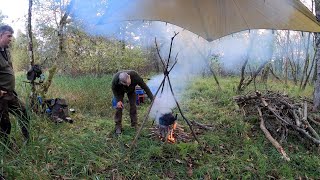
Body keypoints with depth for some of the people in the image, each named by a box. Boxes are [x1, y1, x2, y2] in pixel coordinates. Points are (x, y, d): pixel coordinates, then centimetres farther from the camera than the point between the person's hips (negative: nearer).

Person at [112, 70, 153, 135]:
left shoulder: (135, 76, -43)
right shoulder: (115, 79, -41)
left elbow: (144, 87, -31)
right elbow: (114, 89, -17)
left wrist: (152, 99, -29)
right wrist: (118, 100, -24)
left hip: (131, 90, 1)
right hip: (120, 91, -1)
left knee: (133, 106, -6)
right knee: (119, 107, -11)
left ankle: (134, 125, 6)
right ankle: (118, 127, 0)